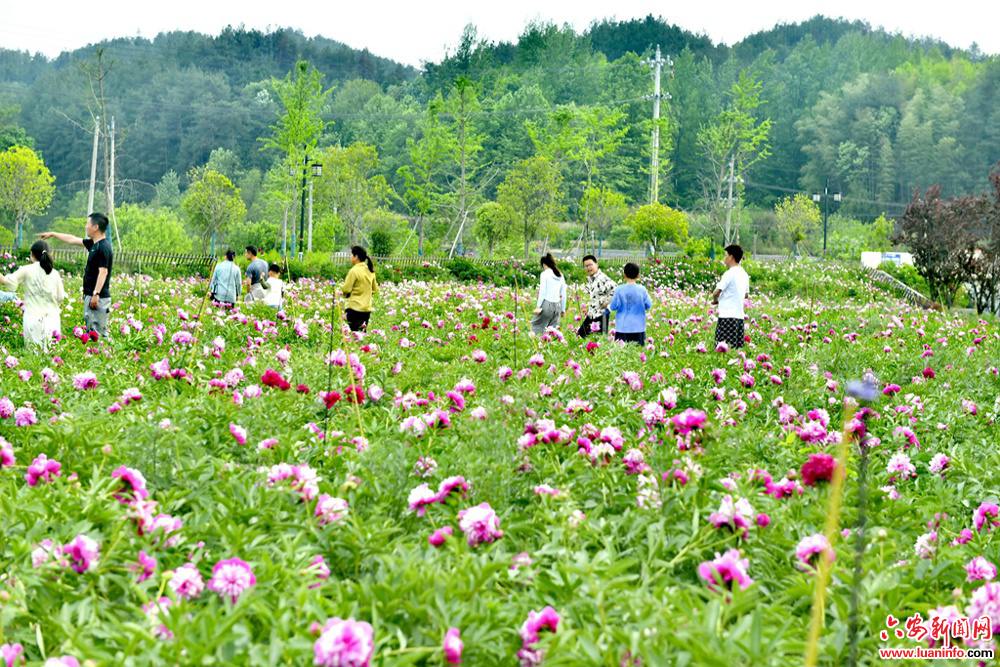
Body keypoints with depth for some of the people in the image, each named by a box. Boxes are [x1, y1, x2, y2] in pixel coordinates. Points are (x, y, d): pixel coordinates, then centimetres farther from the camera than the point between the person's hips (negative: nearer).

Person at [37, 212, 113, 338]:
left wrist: (96, 294, -26)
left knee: (96, 331, -11)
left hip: (99, 298, -10)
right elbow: (73, 240, 26)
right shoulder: (94, 244, 14)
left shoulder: (103, 248, -16)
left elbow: (103, 272, -22)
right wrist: (52, 234, 32)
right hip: (90, 295, 10)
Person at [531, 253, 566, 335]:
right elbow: (563, 294, 16)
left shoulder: (545, 274, -2)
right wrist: (563, 309, 21)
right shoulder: (560, 275, 14)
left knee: (535, 326, 0)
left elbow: (542, 291, -8)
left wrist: (538, 306, -8)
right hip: (557, 305, 6)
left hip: (546, 304, -6)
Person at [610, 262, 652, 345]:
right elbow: (648, 305, 3)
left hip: (622, 327, -1)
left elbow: (613, 307, -2)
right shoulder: (642, 290, -5)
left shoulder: (619, 290, -7)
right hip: (638, 328, 1)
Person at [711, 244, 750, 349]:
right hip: (740, 315, 8)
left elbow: (716, 293, -14)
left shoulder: (729, 274, -11)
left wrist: (715, 300, 6)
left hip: (728, 316, -8)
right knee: (739, 347, 7)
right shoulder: (744, 274, 14)